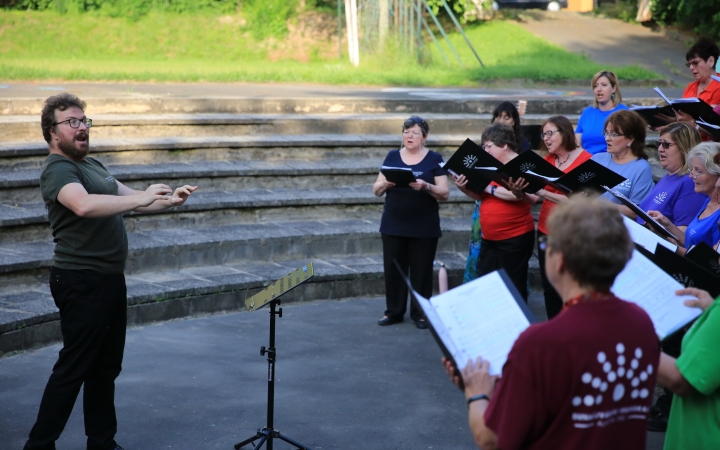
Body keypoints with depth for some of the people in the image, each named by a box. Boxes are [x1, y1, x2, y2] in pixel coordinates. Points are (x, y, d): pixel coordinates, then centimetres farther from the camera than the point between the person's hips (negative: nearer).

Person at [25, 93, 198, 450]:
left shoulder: (92, 165, 17)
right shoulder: (58, 169, -14)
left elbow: (132, 201, 19)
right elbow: (83, 205, -34)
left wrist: (169, 200, 2)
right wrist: (140, 198, -32)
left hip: (110, 279, 9)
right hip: (82, 283, -9)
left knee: (106, 367, 15)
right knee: (73, 368, -5)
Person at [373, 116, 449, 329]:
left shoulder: (434, 159, -1)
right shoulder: (392, 157, 7)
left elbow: (444, 193, -5)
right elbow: (376, 190, 7)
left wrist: (426, 186, -23)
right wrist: (385, 183, -15)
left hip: (424, 228, -2)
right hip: (393, 225, 3)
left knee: (421, 270, 3)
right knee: (393, 268, 5)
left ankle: (420, 313, 14)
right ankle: (394, 311, 17)